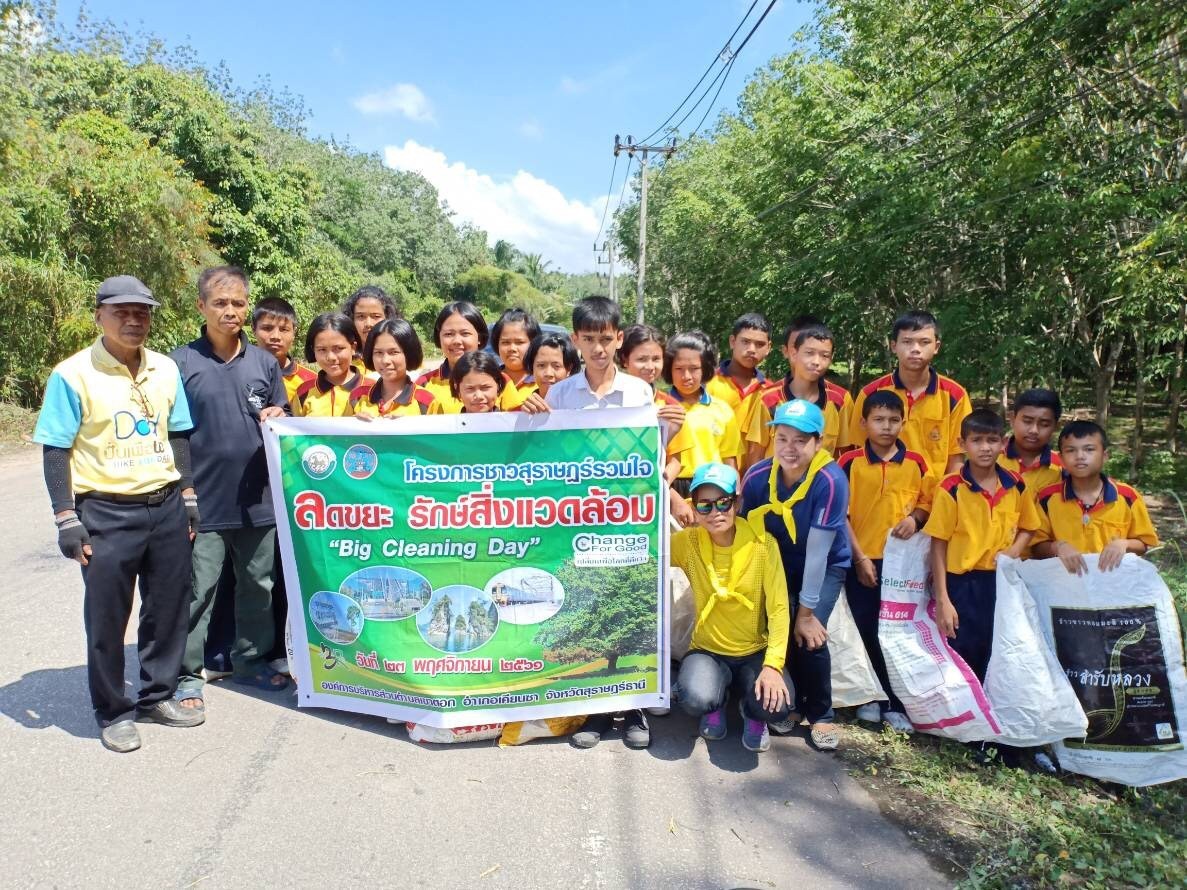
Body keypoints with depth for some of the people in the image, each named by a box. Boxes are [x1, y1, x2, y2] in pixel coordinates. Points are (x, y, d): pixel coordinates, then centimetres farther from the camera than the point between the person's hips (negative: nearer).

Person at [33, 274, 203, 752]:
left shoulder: (165, 369, 5)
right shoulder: (72, 375, -8)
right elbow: (56, 451, -6)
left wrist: (188, 496, 10)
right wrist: (67, 519, -10)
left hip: (166, 507, 4)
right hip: (106, 513, -4)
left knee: (169, 607, 12)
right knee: (107, 617, 6)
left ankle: (156, 695, 31)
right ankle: (113, 712, 24)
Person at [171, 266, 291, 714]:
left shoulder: (264, 362, 6)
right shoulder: (181, 361, -3)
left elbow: (282, 418, 14)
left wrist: (278, 418, -10)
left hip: (258, 498, 3)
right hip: (203, 501, -3)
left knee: (258, 585, 14)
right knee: (196, 590, 4)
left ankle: (250, 659, 31)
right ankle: (187, 674, 19)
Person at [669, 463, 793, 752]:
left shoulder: (763, 544, -13)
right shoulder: (687, 542, -8)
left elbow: (778, 608, -13)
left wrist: (772, 665, -23)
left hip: (756, 651, 0)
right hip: (707, 649, 1)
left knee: (775, 705, -29)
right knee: (695, 700, -30)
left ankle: (752, 712, 11)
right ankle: (716, 703, 10)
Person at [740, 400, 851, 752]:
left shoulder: (831, 481, -30)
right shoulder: (756, 476, -21)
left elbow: (817, 551, -27)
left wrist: (806, 611, -22)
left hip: (825, 567, -2)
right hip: (779, 563, 2)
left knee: (809, 635, -19)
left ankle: (821, 715, 9)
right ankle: (792, 703, 14)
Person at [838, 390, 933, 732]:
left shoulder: (915, 463, 2)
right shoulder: (850, 462, -5)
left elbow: (926, 503, 13)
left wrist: (914, 518, -9)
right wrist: (859, 556, -8)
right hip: (861, 561, -1)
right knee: (864, 631, 6)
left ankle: (895, 703, 18)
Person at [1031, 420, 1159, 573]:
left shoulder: (1127, 497, 2)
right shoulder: (1048, 498, -2)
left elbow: (1144, 544, 12)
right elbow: (1037, 547, 3)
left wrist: (1123, 543, -7)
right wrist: (1057, 546, -15)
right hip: (1066, 574, -1)